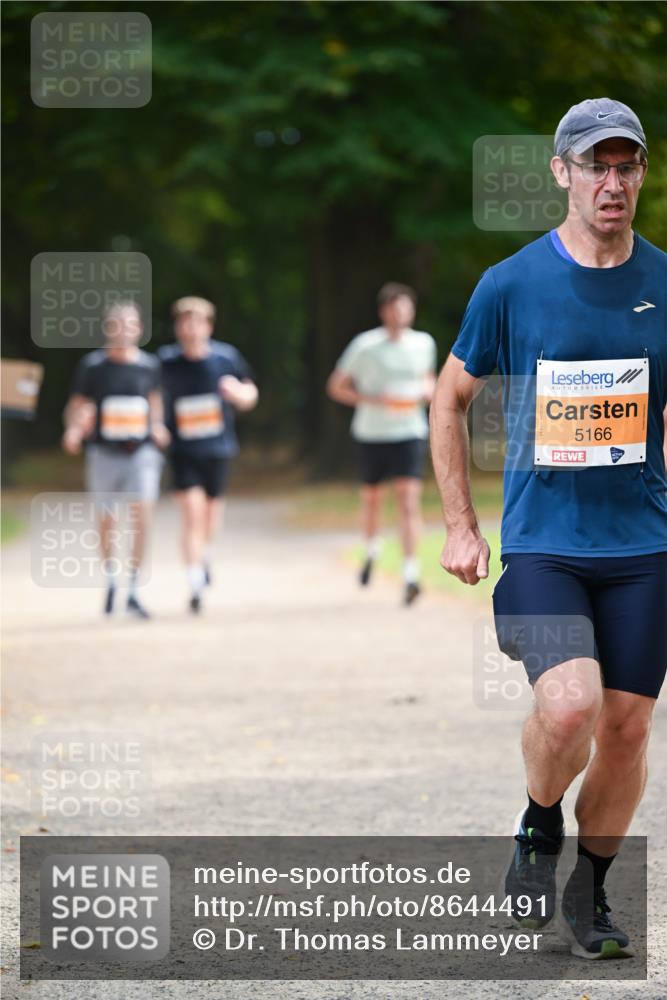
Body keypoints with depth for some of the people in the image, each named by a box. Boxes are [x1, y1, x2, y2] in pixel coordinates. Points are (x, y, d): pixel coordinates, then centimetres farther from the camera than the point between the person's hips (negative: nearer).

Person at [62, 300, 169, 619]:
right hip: (104, 452, -1)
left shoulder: (149, 365, 4)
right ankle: (110, 583, 32)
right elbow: (77, 404, 0)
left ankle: (134, 591, -5)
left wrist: (157, 426, 6)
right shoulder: (92, 365, -3)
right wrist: (73, 430, -18)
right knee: (107, 523, 7)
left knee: (142, 518, -14)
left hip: (141, 452, 1)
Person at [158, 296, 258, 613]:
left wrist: (237, 392, -16)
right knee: (192, 513, -15)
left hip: (218, 448, 2)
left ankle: (205, 554, 48)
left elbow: (250, 397, 7)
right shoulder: (165, 361, -7)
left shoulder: (227, 357, -4)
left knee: (211, 510, 16)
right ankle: (196, 585, -14)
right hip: (183, 452, -2)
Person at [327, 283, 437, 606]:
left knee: (409, 501, -13)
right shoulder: (365, 346, -6)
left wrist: (428, 389, -1)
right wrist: (373, 400, -16)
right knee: (371, 498, 14)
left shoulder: (424, 343, 4)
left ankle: (411, 575, -17)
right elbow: (336, 387, -2)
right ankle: (372, 551, 44)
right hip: (371, 433, 0)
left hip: (410, 433, 0)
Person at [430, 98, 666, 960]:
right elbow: (450, 400, 10)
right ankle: (539, 825, 10)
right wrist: (460, 527, 6)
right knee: (568, 706, -21)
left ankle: (588, 892, 23)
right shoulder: (511, 285, -2)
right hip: (541, 541, -2)